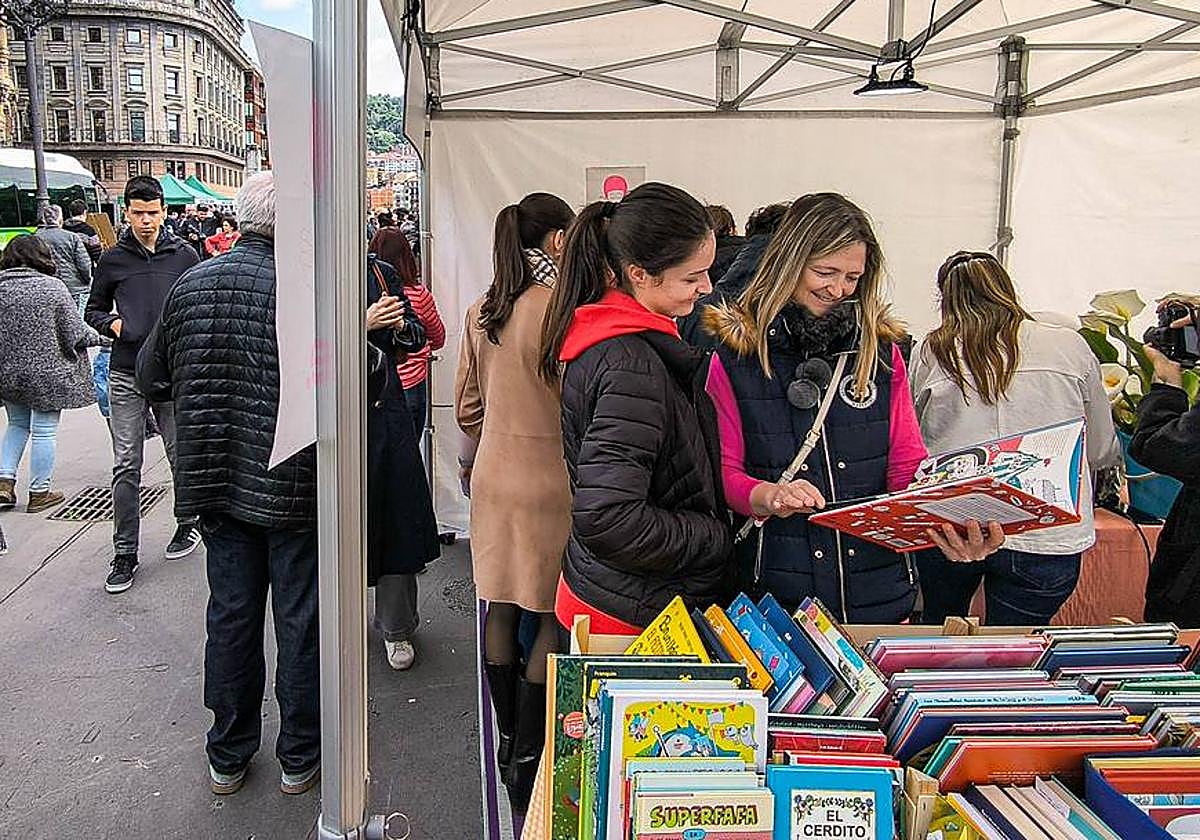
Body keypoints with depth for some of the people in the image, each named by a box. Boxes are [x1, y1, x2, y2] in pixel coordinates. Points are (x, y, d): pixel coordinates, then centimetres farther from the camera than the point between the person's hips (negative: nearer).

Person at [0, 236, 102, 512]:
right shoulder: (53, 287, -13)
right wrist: (97, 337, 7)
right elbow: (76, 334, -12)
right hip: (47, 374, -4)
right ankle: (40, 492, 15)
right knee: (44, 431, 6)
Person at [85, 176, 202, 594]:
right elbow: (92, 309, 16)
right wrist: (111, 323, -5)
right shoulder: (113, 259, 6)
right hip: (126, 375, 1)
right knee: (126, 465, 0)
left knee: (182, 455, 9)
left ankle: (189, 522, 32)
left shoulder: (184, 254, 4)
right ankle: (125, 553, 8)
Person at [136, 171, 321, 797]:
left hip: (218, 481, 5)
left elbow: (151, 379, 10)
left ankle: (227, 756, 30)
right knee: (299, 618, 9)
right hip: (293, 487, -4)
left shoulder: (190, 286, 1)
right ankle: (299, 757, 23)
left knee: (230, 614, 15)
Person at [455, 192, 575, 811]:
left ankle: (507, 739, 28)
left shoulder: (482, 312, 6)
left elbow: (468, 405, 12)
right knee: (553, 616, 5)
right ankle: (527, 760, 12)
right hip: (549, 481, -7)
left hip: (494, 477, 7)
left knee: (501, 609, 14)